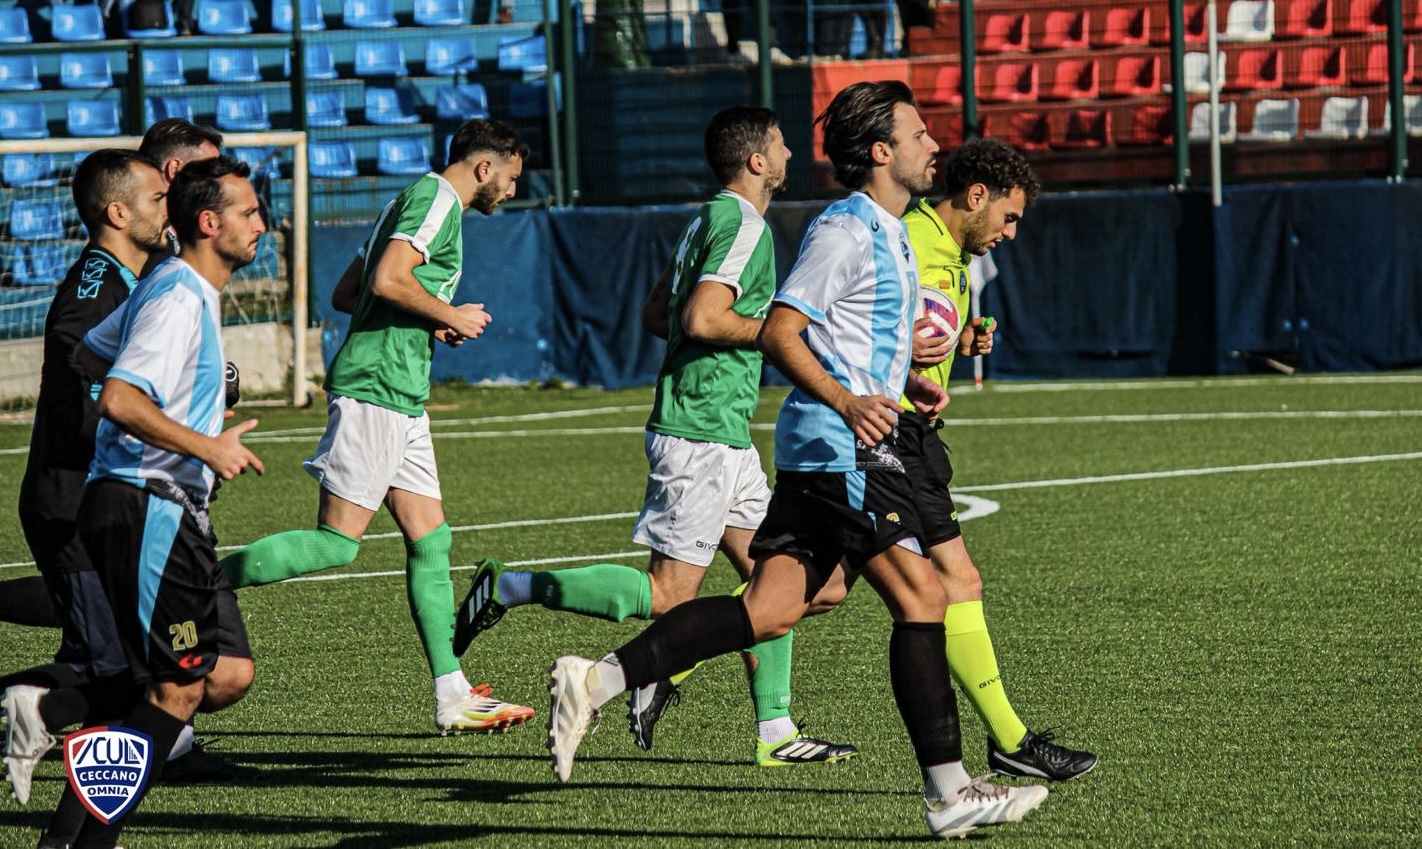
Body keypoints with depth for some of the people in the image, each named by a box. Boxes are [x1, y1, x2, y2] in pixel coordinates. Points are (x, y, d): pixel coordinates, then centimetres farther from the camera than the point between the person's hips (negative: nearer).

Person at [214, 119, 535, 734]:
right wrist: (449, 316, -8)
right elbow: (388, 280, -22)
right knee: (337, 541, -12)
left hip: (400, 398, 11)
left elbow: (343, 294, 23)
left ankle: (452, 696, 6)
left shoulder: (417, 200, 23)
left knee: (430, 540, 6)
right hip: (376, 388, -11)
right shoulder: (436, 199, -8)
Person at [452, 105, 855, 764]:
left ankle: (775, 733, 8)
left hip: (726, 437, 11)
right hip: (701, 432, -11)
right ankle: (509, 589, -2)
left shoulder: (709, 220, 17)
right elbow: (702, 318, -23)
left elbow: (656, 314, 21)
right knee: (669, 595, -8)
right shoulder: (744, 226, -13)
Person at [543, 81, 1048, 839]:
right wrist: (848, 402, -29)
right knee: (921, 598, -8)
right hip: (840, 451, -10)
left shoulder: (886, 234, 21)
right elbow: (779, 333, -17)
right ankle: (947, 792, -6)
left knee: (772, 608, 2)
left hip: (838, 447, 10)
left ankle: (598, 679, -3)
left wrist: (904, 384, 18)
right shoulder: (845, 230, -11)